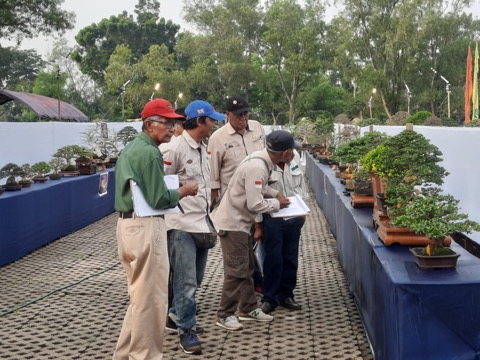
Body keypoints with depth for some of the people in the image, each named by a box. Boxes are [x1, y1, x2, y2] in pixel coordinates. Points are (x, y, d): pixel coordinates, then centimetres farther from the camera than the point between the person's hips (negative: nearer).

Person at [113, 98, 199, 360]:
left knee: (140, 295, 19)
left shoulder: (130, 148, 16)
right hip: (145, 227, -10)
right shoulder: (150, 153, -15)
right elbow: (159, 199, -18)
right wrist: (184, 191, -2)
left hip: (128, 223, 10)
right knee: (151, 298, -1)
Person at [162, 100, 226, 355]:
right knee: (186, 281, -2)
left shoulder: (201, 149, 14)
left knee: (195, 279, 15)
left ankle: (175, 316, 33)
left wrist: (208, 218, 16)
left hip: (201, 222, 8)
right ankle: (186, 330, 9)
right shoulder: (176, 148, -13)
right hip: (182, 225, -8)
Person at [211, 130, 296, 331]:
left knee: (247, 267, 17)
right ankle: (224, 315, 6)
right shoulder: (257, 167, -27)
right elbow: (255, 204, -27)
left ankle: (248, 308, 28)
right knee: (236, 270, -4)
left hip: (239, 222, 10)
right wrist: (277, 204, -10)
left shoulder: (261, 160, 2)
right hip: (233, 223, -10)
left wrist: (275, 193, 4)